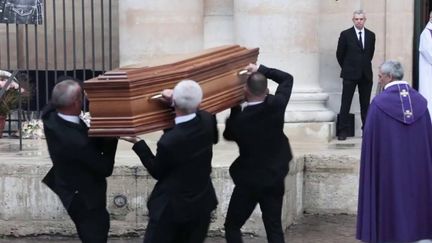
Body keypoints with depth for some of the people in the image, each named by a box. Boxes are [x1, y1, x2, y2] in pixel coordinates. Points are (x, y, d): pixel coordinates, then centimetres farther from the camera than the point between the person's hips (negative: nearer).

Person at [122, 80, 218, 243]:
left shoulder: (168, 141, -28)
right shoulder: (208, 121, -16)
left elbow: (157, 172, -10)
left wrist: (138, 143, -5)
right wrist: (175, 101, 2)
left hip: (172, 206, -5)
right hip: (202, 204, 5)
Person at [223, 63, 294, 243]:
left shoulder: (240, 119, -18)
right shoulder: (277, 105, -11)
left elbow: (228, 134, 5)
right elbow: (287, 78, 6)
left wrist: (235, 106, 5)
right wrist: (260, 69, 4)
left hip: (248, 181, -3)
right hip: (274, 180, 4)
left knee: (232, 227, 10)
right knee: (274, 227, 12)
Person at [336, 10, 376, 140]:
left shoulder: (371, 35, 7)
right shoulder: (345, 34, -3)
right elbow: (340, 54, 3)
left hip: (366, 74, 3)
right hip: (350, 74, -3)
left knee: (365, 104, 7)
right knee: (345, 103, -2)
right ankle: (343, 130, 1)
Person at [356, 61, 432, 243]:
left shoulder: (379, 103, -12)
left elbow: (370, 139, -9)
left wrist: (372, 165, 3)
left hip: (388, 165, -4)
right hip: (417, 165, 4)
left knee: (390, 204, 4)